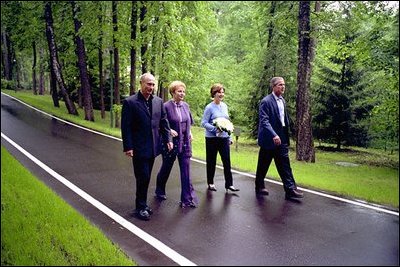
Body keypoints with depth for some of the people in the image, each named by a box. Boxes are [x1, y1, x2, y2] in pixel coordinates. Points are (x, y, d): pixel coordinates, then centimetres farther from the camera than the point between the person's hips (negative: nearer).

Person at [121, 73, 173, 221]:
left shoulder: (158, 101, 7)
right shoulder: (130, 102, -8)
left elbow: (164, 122, 11)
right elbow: (125, 127, -9)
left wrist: (168, 139, 1)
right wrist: (128, 147, -13)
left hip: (153, 147, 5)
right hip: (139, 148, -5)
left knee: (146, 177, 14)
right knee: (143, 178, -2)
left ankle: (142, 204, 29)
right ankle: (141, 207, 13)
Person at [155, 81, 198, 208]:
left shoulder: (186, 106, 5)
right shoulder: (166, 106, -12)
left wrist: (189, 133, 5)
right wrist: (169, 130, -22)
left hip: (185, 143, 4)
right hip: (171, 143, -4)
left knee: (186, 171, 1)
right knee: (166, 168, 14)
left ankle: (187, 198, 7)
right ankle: (160, 191, 39)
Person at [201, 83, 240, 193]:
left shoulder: (225, 106, 7)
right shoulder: (209, 107, -9)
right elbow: (204, 123, -11)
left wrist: (230, 137, 13)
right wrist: (215, 129, -24)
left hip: (224, 138, 4)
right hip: (212, 138, -4)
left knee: (227, 161, 0)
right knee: (211, 161, 7)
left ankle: (229, 184, 7)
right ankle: (210, 183, 23)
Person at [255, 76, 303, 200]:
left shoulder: (283, 101, 11)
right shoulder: (266, 101, -13)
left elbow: (285, 119, 16)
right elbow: (264, 121, -21)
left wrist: (286, 137, 13)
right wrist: (274, 135, -32)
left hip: (281, 139, 6)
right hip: (269, 139, -6)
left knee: (285, 165, 1)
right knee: (263, 165, 9)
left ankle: (290, 190, 1)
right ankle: (259, 187, 26)